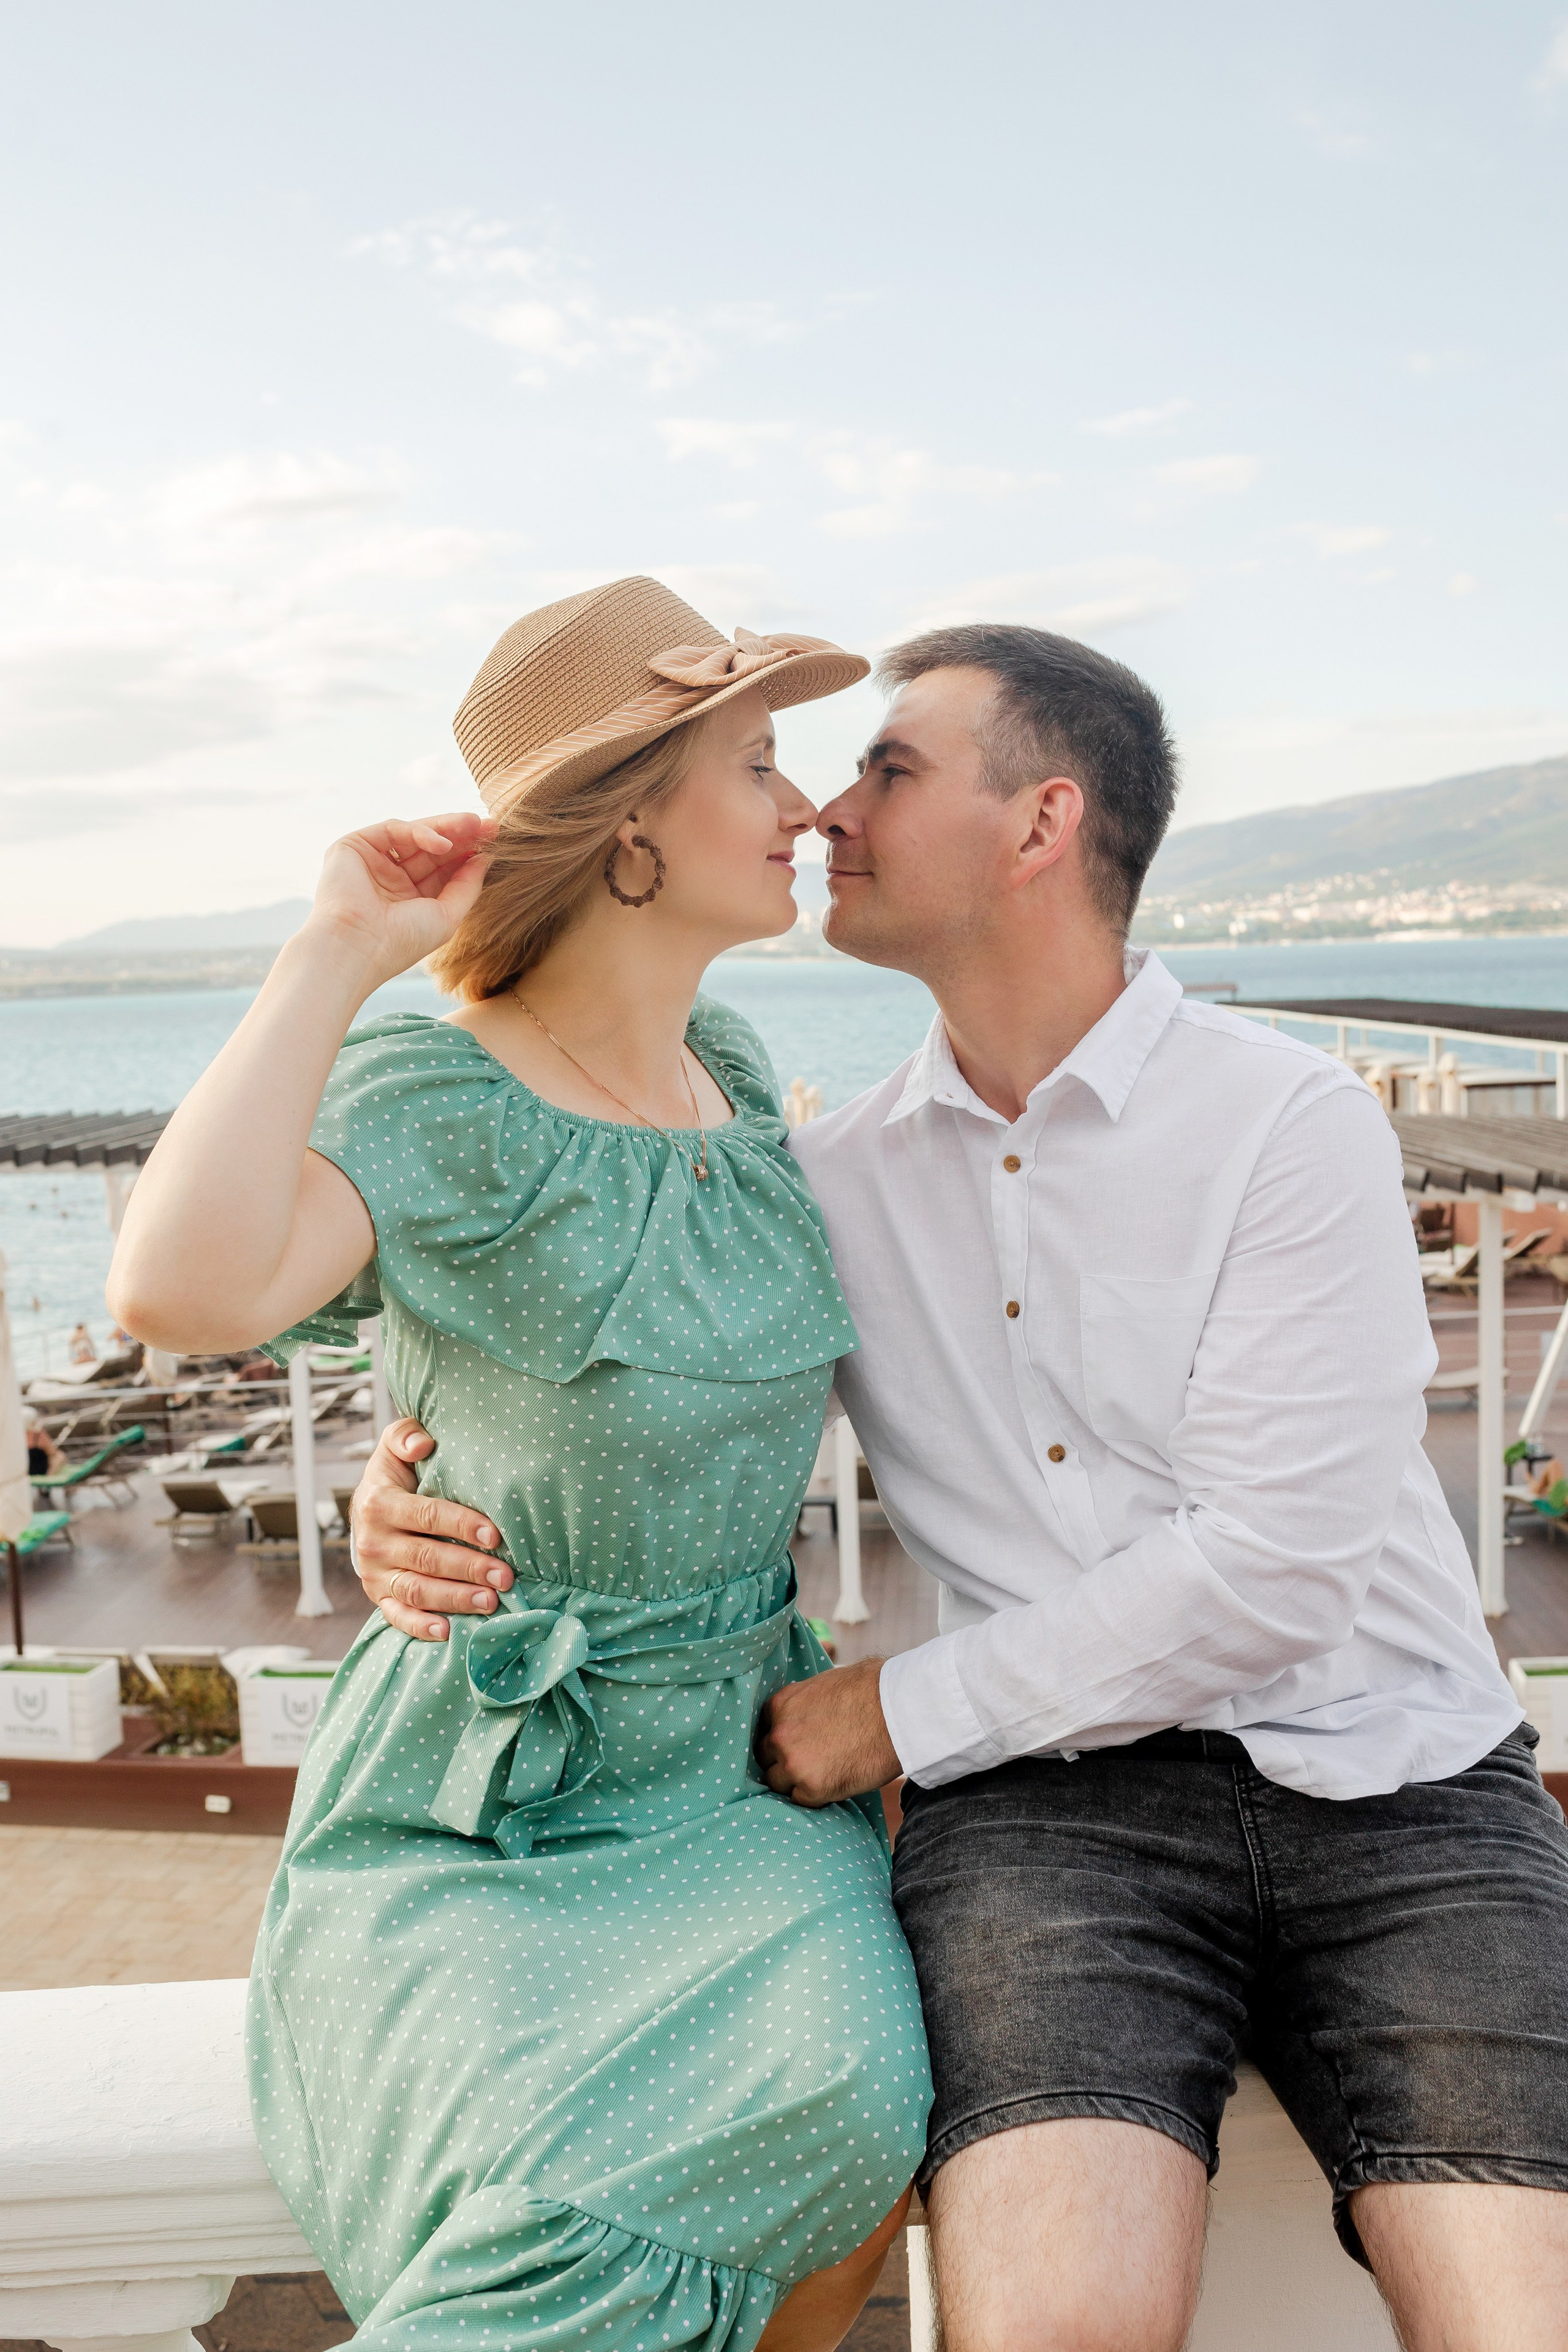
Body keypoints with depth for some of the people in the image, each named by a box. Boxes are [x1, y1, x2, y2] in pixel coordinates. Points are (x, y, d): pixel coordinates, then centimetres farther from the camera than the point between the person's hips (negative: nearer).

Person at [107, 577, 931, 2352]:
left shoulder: (728, 1069, 4)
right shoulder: (427, 1099, -18)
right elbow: (180, 1292, -40)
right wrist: (338, 952, -29)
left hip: (732, 1767, 6)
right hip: (484, 1819, -5)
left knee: (850, 2115, -23)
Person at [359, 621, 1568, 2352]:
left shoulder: (1294, 1123, -5)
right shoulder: (832, 1180, 9)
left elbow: (1269, 1570, -11)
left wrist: (896, 1711, -7)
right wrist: (415, 1480, -3)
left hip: (1389, 1782, -1)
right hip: (1054, 1801, 1)